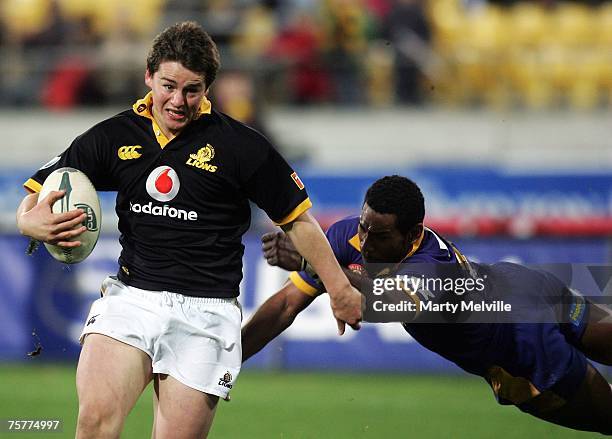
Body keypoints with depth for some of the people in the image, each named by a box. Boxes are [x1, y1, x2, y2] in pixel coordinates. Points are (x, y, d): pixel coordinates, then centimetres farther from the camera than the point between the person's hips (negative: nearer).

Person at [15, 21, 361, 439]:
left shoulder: (240, 145, 0)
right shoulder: (114, 136, 7)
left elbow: (297, 219, 10)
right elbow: (32, 201, 11)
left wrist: (339, 289, 11)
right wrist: (32, 221, -12)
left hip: (205, 313, -1)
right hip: (130, 297, 1)